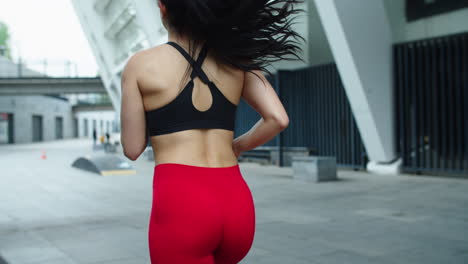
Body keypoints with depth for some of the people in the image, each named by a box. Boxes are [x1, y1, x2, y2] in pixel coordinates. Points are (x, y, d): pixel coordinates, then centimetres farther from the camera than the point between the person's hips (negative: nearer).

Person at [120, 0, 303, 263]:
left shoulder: (140, 64, 1)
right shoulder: (236, 57, 10)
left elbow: (133, 149, 6)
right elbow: (278, 119, 1)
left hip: (180, 206, -4)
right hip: (236, 205, 5)